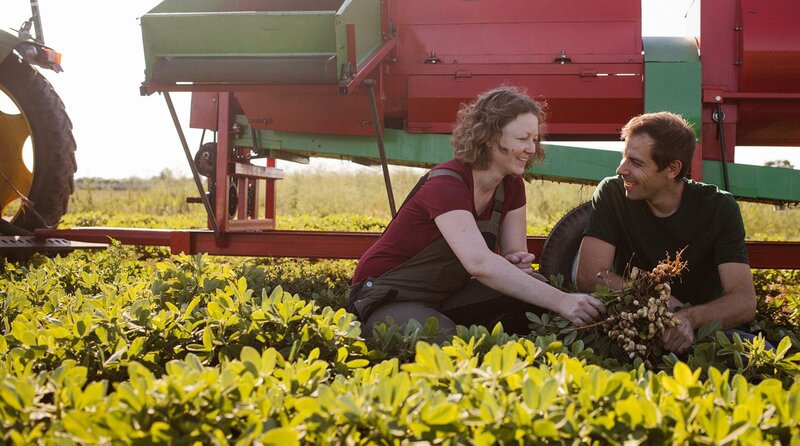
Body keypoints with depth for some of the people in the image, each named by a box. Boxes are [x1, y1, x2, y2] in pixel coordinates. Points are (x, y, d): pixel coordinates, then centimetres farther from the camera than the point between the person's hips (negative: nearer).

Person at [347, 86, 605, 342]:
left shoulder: (511, 185, -2)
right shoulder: (446, 184, -27)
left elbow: (514, 252, 1)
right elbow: (478, 262, -42)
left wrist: (516, 262, -26)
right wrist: (559, 301, -48)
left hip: (448, 294, 8)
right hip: (390, 299, -8)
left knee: (535, 292, -18)